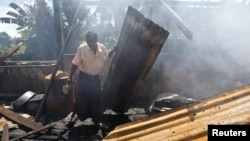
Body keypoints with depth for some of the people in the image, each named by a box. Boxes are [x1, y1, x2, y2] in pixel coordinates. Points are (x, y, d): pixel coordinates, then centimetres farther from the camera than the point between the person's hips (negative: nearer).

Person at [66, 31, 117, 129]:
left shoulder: (102, 48, -10)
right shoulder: (81, 48, -19)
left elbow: (107, 57, 13)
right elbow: (75, 64, -12)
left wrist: (113, 50, -3)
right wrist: (70, 77, -11)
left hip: (96, 77, 4)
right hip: (84, 77, -3)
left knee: (96, 100, 10)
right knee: (80, 99, -1)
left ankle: (97, 121, 25)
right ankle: (74, 116, 22)